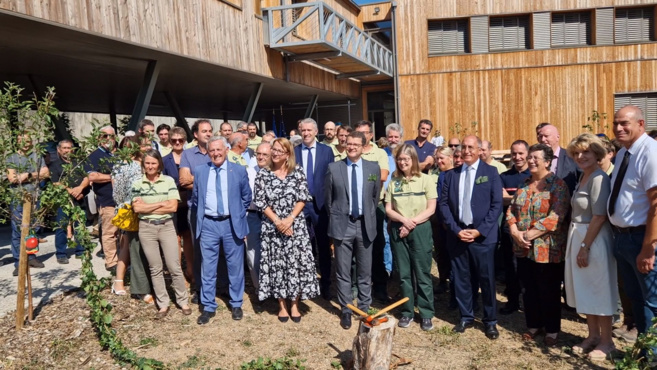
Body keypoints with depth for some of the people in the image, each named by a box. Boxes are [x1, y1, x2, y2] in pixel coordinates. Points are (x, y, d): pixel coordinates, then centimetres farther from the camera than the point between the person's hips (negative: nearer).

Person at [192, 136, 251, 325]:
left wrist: (239, 216, 8)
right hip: (208, 224, 1)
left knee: (235, 266, 9)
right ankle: (208, 307, 18)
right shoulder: (199, 171, 4)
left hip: (232, 224, -1)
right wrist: (199, 218, 11)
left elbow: (246, 197, 9)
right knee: (207, 268, 5)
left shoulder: (239, 170, 0)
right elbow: (195, 199, 14)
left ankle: (236, 304, 25)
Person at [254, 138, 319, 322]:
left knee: (296, 263, 1)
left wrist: (289, 219, -12)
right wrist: (277, 221, -12)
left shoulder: (297, 172, 1)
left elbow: (303, 198, -2)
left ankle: (294, 304, 16)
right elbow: (261, 202, -3)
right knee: (276, 265, 5)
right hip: (272, 227, 0)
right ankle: (282, 305, 18)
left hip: (295, 226, 0)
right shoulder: (263, 174, 1)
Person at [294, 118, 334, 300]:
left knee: (324, 246, 8)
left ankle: (325, 284, 20)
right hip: (298, 203, 1)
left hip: (321, 203, 0)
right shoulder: (293, 152, 3)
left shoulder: (326, 151, 2)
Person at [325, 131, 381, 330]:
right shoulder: (333, 168, -2)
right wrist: (334, 219, 7)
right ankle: (346, 310, 19)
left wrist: (369, 217, 9)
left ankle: (364, 308, 26)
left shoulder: (374, 168, 2)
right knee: (343, 272, 6)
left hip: (365, 225, 1)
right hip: (342, 224, -1)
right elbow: (328, 198, 6)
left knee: (365, 272, 11)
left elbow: (376, 196, 10)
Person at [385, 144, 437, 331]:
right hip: (398, 231, 3)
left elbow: (431, 209, -5)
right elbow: (388, 209, 4)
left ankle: (426, 314, 11)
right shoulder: (393, 182, 6)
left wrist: (412, 222, -12)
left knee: (422, 273, 1)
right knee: (403, 273, 8)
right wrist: (403, 220, -13)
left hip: (420, 230, -2)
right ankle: (407, 312, 19)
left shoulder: (426, 180, -2)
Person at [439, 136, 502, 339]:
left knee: (486, 279, 4)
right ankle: (466, 317, 25)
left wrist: (479, 230, -12)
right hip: (457, 234, 3)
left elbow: (496, 204, -4)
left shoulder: (491, 172, 1)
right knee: (461, 278, 9)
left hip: (483, 235, -2)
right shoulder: (451, 174, 9)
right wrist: (456, 230, -7)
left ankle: (490, 321, 20)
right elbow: (443, 204, 5)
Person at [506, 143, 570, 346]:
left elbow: (555, 217, -18)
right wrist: (515, 232, -10)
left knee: (549, 292, 6)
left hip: (548, 249, -6)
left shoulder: (558, 185, -9)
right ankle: (533, 325, 30)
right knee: (529, 290, 15)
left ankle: (552, 330, 22)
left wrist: (529, 234, -19)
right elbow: (511, 210, 8)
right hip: (524, 248, 6)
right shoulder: (524, 185, 11)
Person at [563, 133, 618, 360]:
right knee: (585, 289, 16)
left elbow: (599, 216, -20)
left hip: (594, 240, -9)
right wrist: (578, 243, 10)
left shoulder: (599, 178, -16)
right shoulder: (583, 177, 12)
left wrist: (585, 246, -19)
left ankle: (606, 342, 17)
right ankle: (593, 336, 29)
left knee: (599, 290, 3)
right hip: (578, 237, 9)